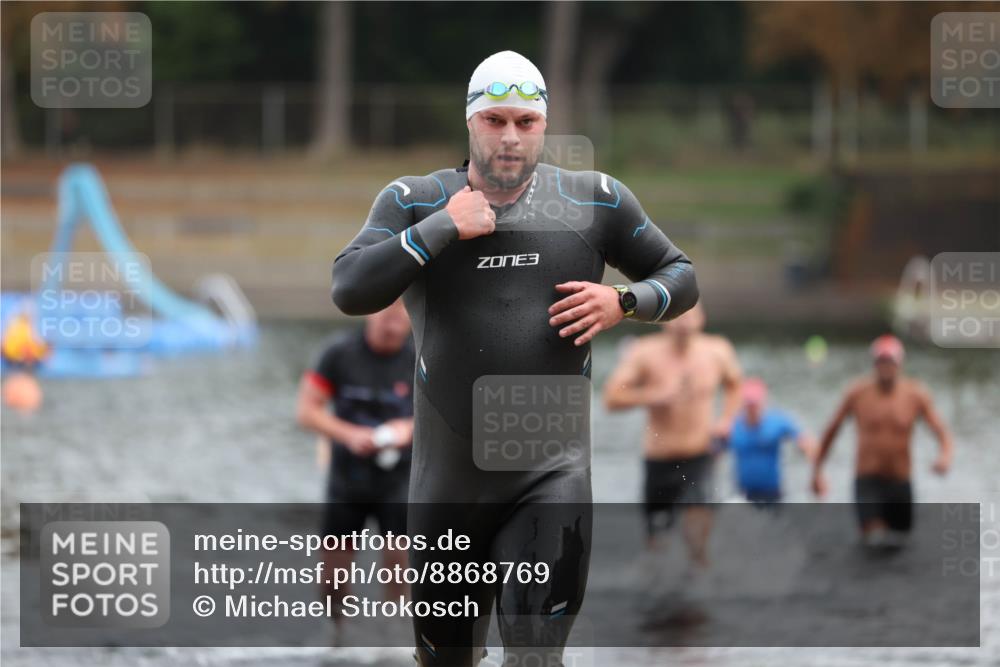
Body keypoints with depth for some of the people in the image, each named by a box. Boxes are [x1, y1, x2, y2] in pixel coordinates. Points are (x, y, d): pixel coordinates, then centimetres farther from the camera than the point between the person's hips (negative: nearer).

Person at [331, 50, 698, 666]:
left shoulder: (593, 202, 4)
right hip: (448, 477, 1)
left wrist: (624, 302, -5)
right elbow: (350, 290, -14)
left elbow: (681, 278, 15)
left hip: (551, 478, -1)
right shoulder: (414, 203, 1)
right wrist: (445, 227, -16)